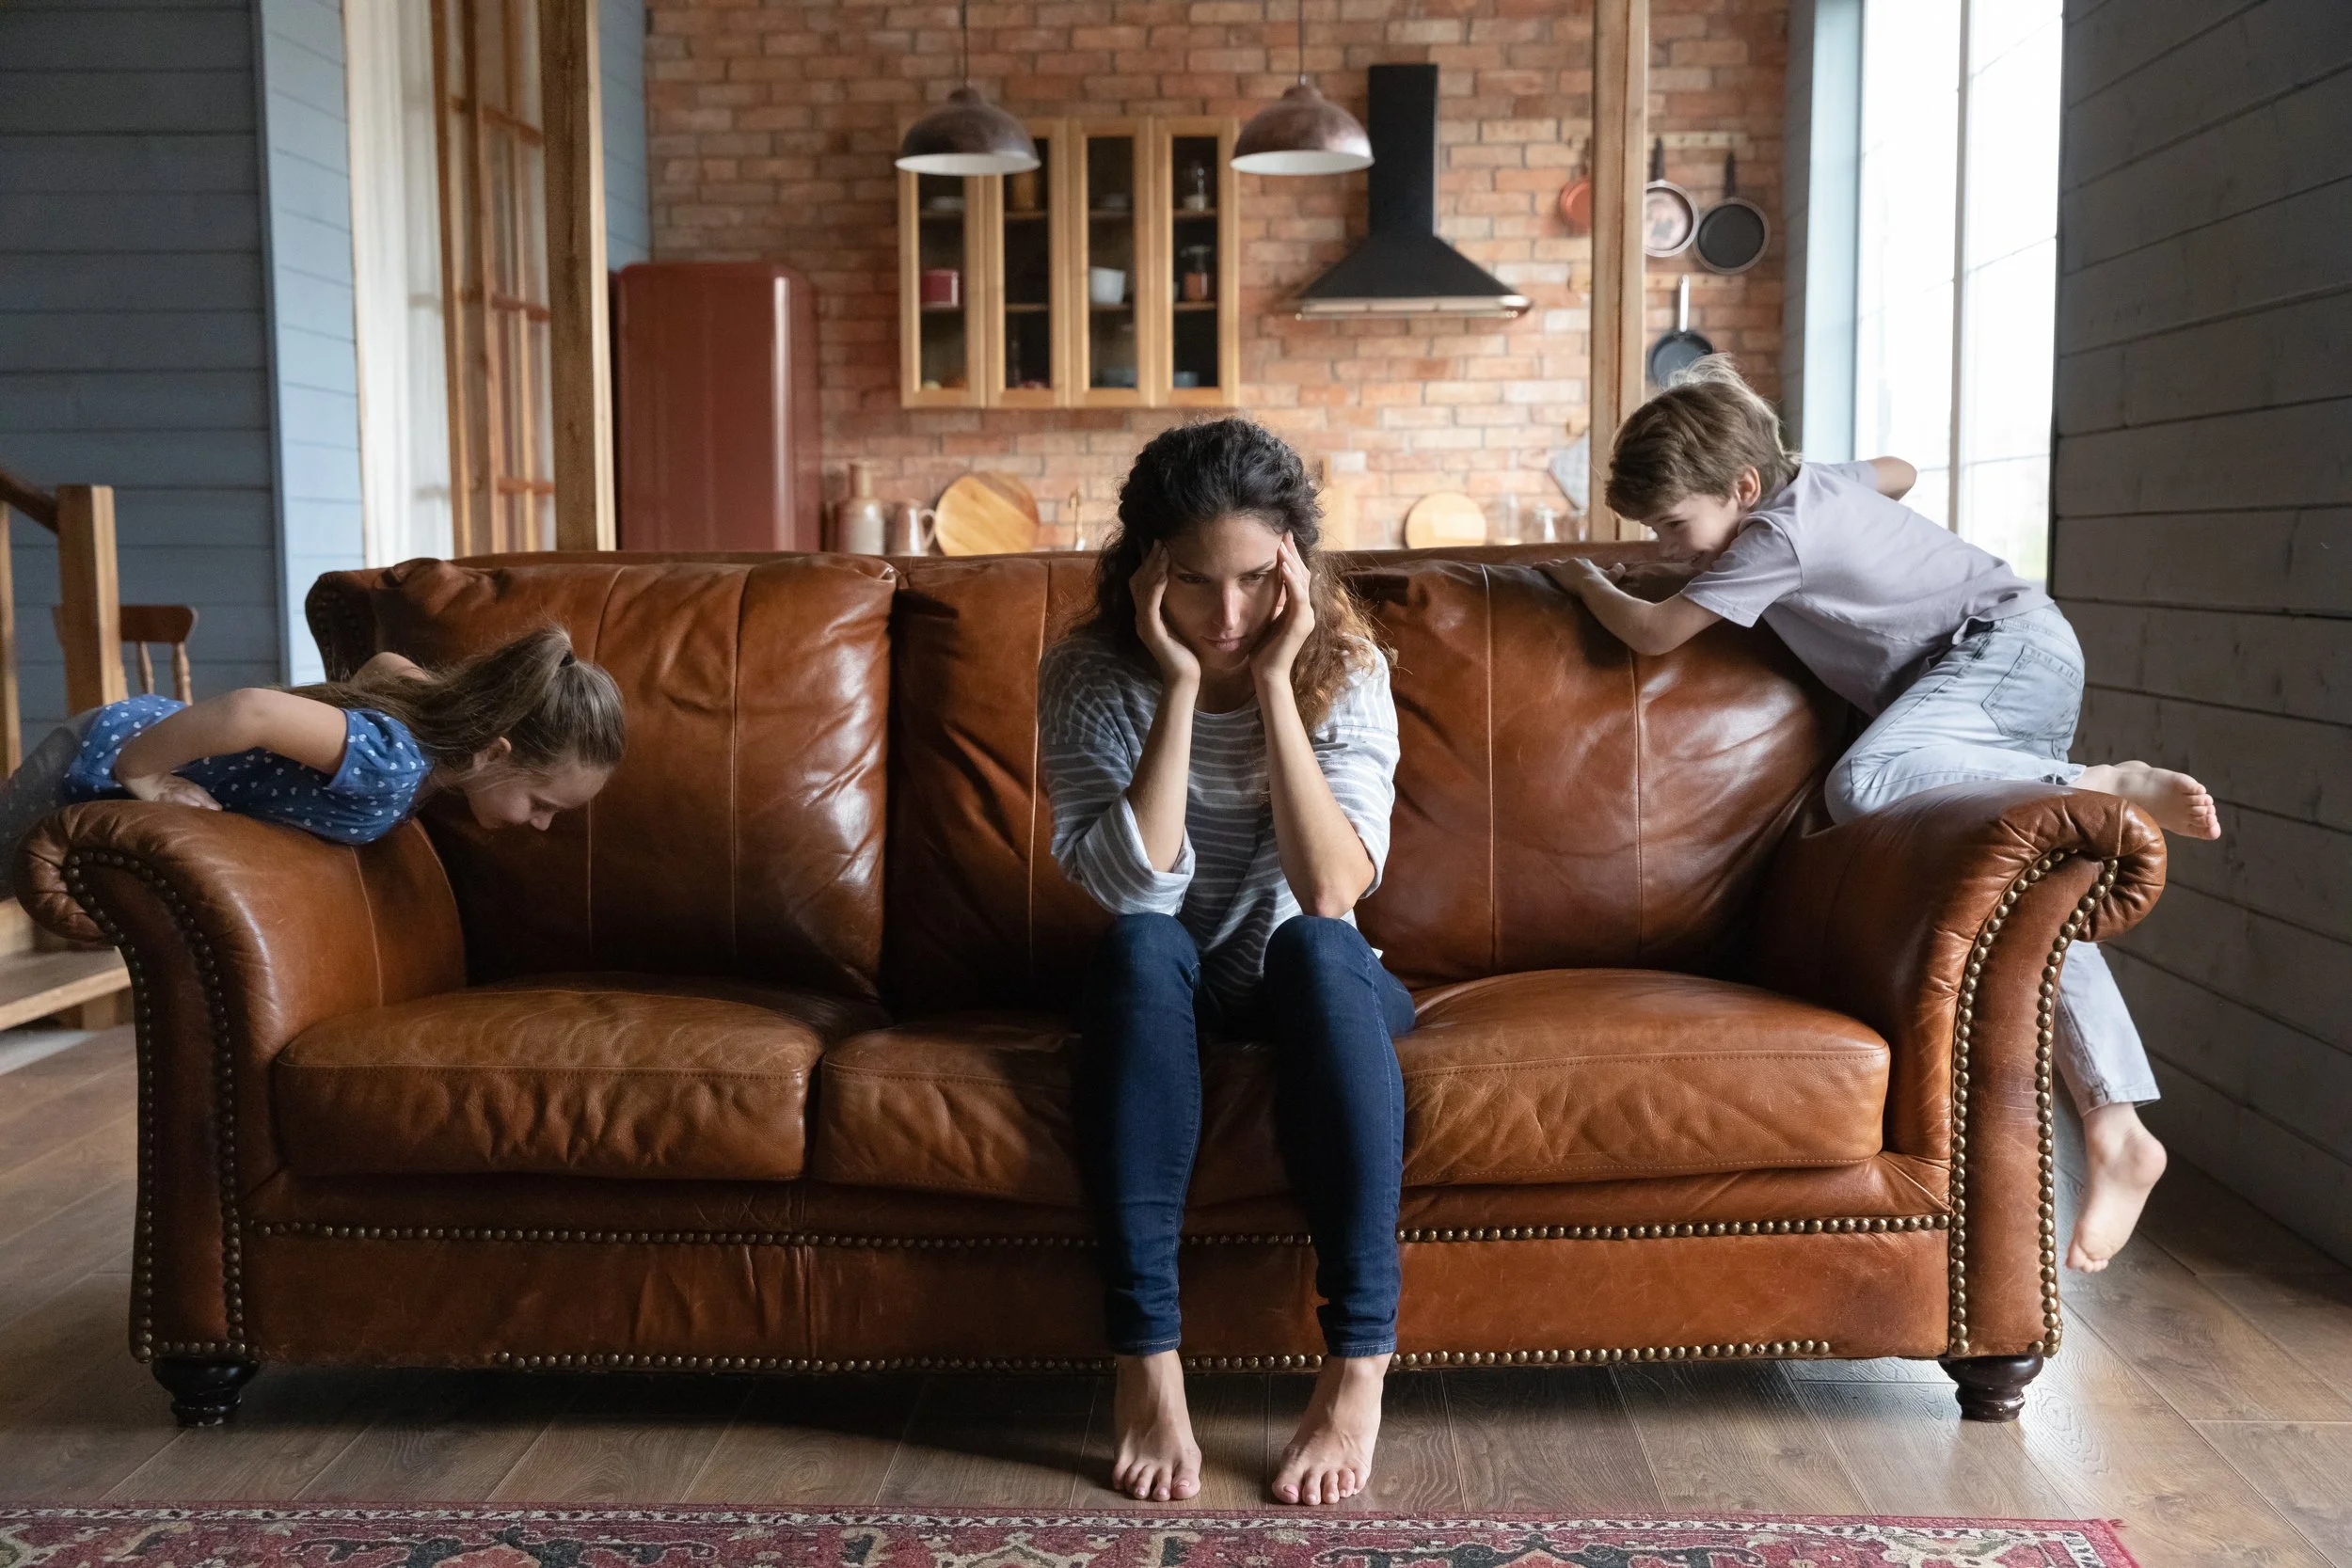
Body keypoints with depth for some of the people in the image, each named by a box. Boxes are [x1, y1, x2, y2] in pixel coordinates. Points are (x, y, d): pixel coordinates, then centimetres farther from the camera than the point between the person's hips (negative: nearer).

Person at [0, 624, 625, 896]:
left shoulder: (443, 711, -15)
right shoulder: (393, 769, -42)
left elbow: (384, 664, 7)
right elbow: (248, 710, -53)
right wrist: (136, 773, -38)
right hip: (103, 758, -7)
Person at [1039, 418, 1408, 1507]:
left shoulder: (1345, 670, -13)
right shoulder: (1089, 675, -14)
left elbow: (1331, 891, -26)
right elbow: (1135, 889, -26)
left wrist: (1273, 682, -29)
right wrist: (1181, 684, -30)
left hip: (1316, 994, 0)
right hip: (1166, 995, 0)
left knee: (1313, 947, -34)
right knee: (1141, 948, -33)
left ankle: (1359, 1366, -32)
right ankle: (1147, 1364, -33)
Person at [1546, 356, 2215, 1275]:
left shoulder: (1777, 535, -14)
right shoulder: (1817, 482, 15)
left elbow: (1654, 632, -9)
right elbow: (1898, 471, 38)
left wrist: (1586, 580, 9)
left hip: (2010, 644, -10)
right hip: (2019, 672, 10)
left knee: (1864, 784, -36)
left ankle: (2105, 786, -26)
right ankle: (2116, 1131, -8)